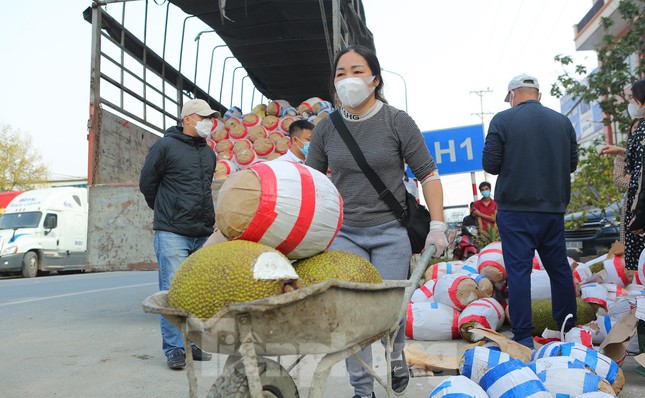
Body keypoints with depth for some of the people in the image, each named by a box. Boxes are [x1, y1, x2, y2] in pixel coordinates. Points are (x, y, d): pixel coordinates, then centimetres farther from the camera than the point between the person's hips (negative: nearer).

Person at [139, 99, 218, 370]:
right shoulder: (165, 146, -3)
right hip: (172, 234, -6)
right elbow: (146, 183, 5)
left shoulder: (209, 153, 17)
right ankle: (174, 349, 3)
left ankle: (191, 343, 21)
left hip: (203, 235, 6)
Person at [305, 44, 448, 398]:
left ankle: (396, 353, 33)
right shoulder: (326, 129, 3)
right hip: (343, 233, 2)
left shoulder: (397, 122, -3)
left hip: (390, 231, -2)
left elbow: (428, 174, 0)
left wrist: (437, 226, -5)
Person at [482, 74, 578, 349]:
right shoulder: (563, 122, 7)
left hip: (516, 208, -4)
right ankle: (568, 328, 26)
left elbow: (490, 164, -8)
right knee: (559, 267, 16)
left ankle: (523, 335, 1)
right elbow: (572, 164, 13)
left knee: (518, 270, -1)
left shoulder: (502, 120, -6)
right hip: (554, 208, 5)